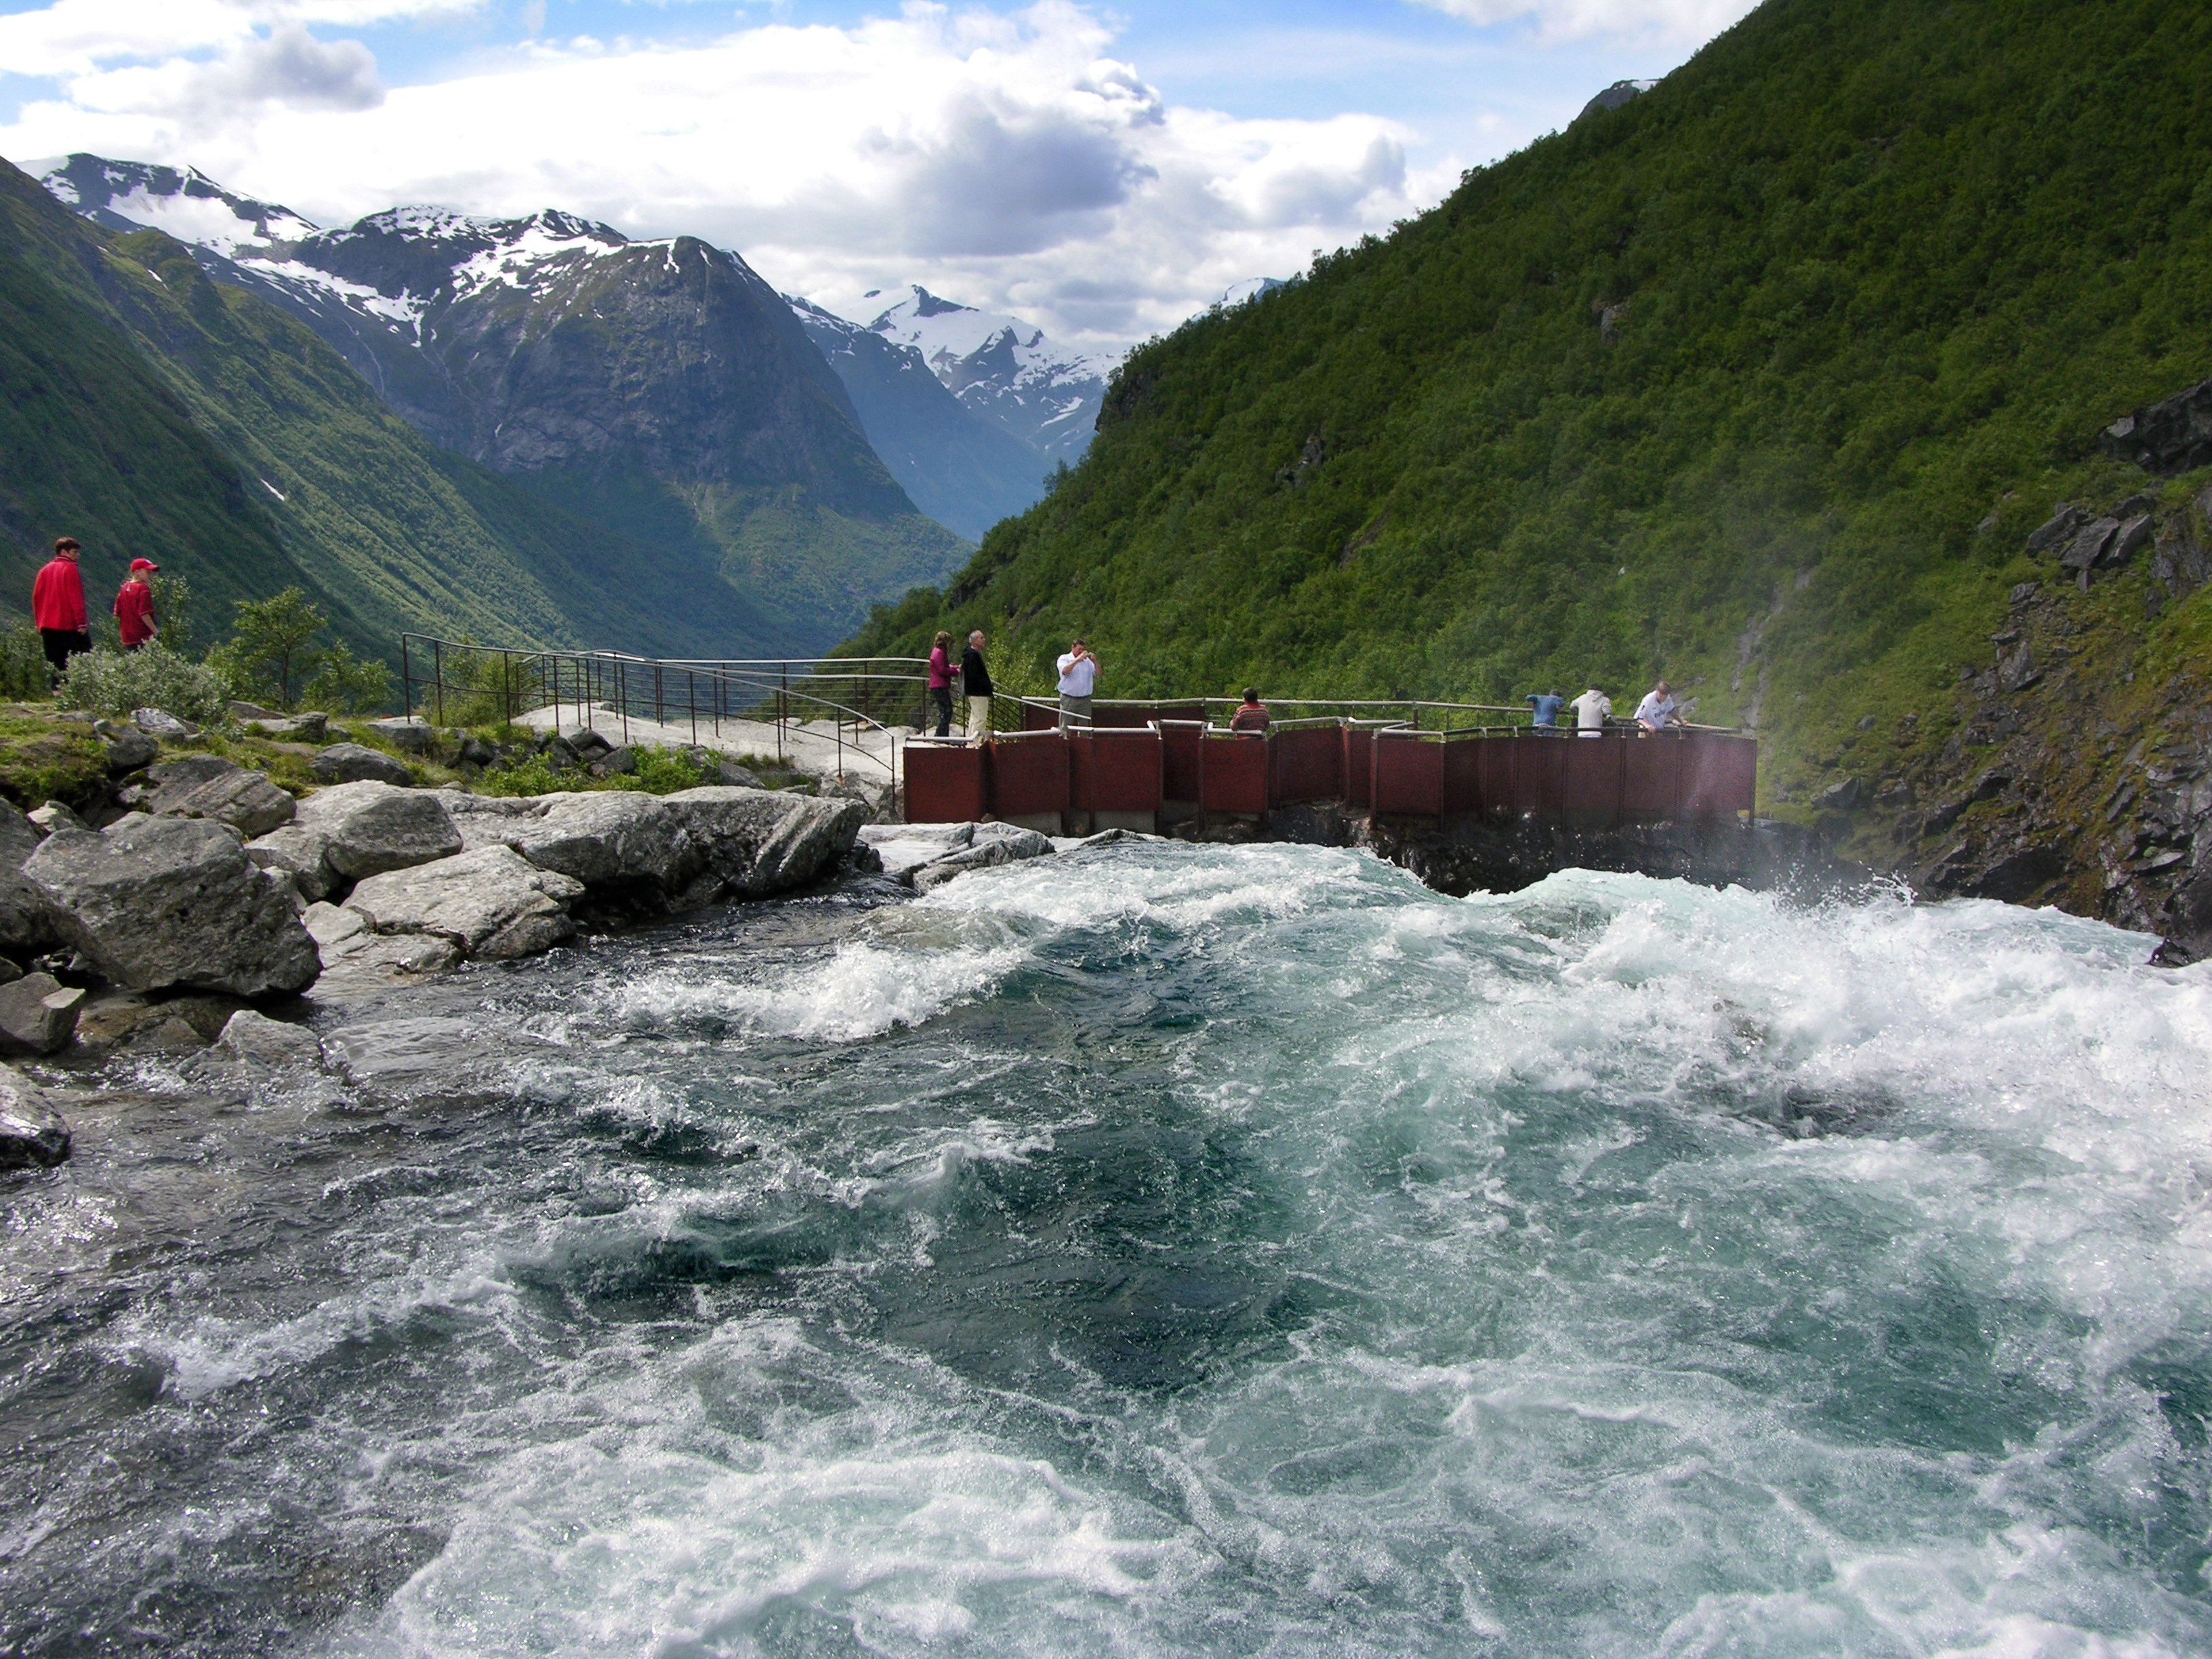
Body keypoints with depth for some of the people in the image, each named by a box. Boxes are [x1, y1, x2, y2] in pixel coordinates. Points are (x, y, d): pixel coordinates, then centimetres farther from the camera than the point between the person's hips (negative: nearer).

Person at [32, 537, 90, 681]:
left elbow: (36, 598, 14)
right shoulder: (70, 569, -6)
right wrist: (81, 622, -13)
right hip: (69, 625, -7)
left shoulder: (45, 570, 13)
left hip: (48, 626, 7)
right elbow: (76, 598, -13)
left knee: (55, 665, 8)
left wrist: (39, 624, 19)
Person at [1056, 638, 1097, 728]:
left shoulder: (1087, 661, 13)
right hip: (1068, 700, -4)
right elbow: (1065, 671, -17)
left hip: (1085, 700, 4)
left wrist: (1095, 662, -12)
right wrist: (1078, 659, -19)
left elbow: (1097, 674, 5)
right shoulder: (1064, 659, 3)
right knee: (1066, 728, -4)